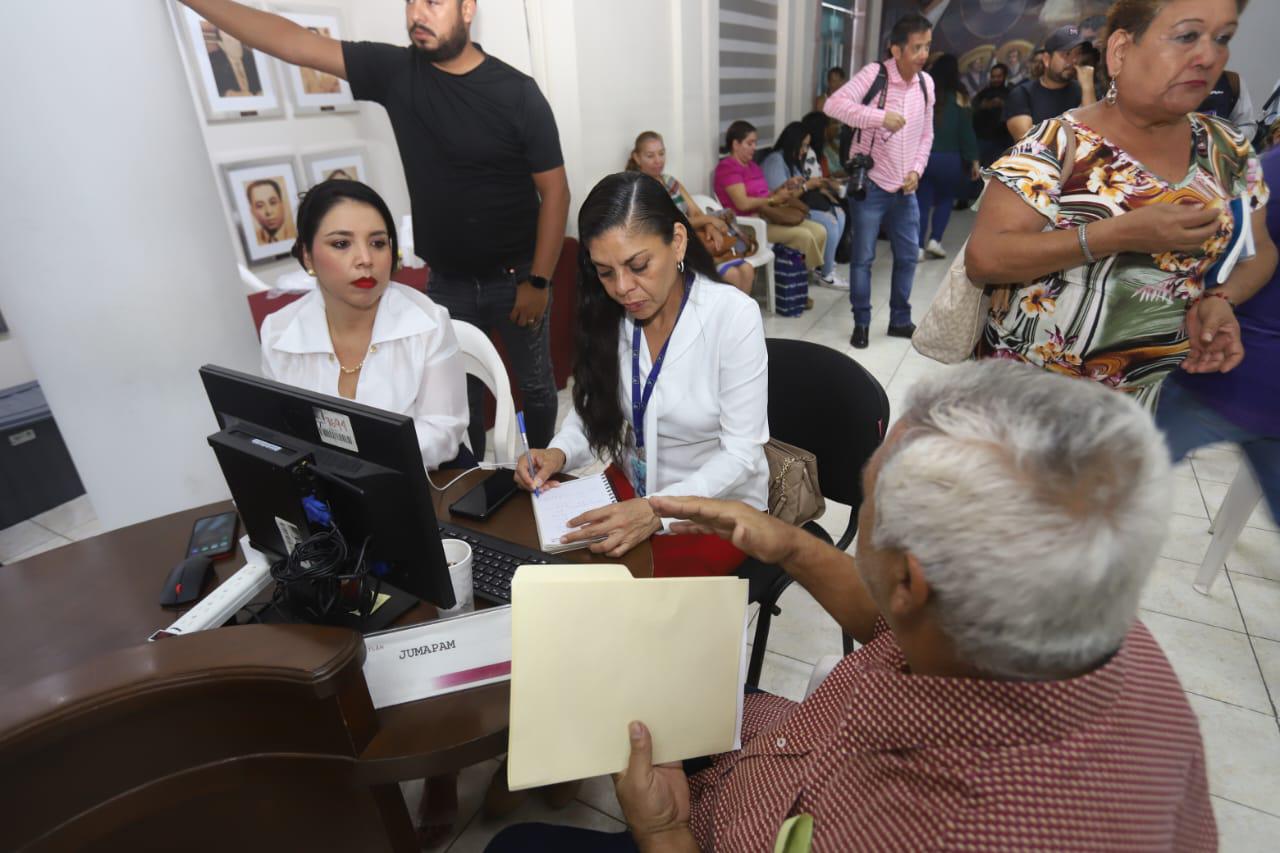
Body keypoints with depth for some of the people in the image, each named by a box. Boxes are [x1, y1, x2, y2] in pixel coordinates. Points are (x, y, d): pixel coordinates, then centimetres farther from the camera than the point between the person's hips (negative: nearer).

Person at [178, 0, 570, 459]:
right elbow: (288, 41, -3)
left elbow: (555, 190, -11)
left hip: (514, 277, -2)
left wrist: (538, 281, -14)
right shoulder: (394, 71, -2)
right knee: (458, 391, 12)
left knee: (534, 384, 13)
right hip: (446, 280, 3)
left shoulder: (518, 92, -11)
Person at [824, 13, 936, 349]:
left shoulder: (926, 82, 7)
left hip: (905, 188, 6)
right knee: (863, 257, 0)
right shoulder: (875, 73, -11)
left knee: (908, 256, 10)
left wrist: (916, 170, -1)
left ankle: (900, 320, 25)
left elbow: (926, 135, 15)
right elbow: (834, 104, -25)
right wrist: (880, 116, -32)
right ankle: (861, 323, 15)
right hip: (870, 184, -6)